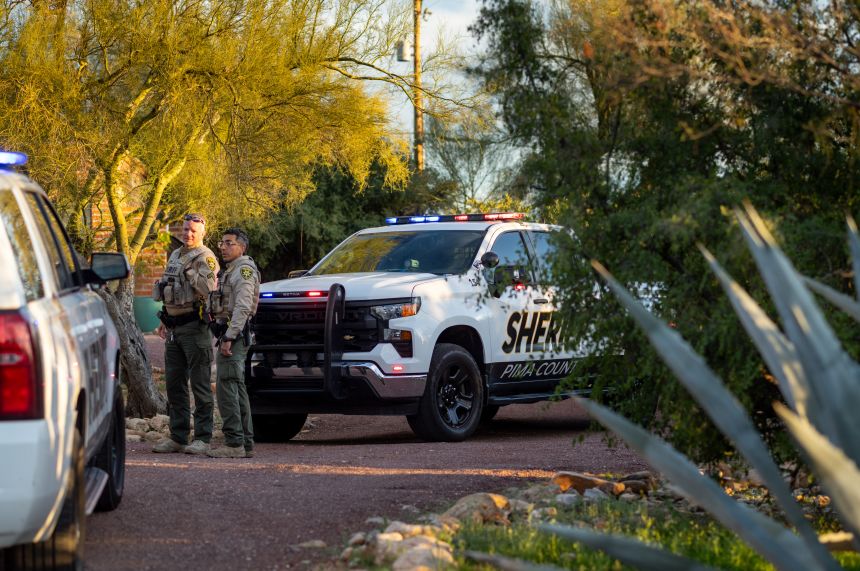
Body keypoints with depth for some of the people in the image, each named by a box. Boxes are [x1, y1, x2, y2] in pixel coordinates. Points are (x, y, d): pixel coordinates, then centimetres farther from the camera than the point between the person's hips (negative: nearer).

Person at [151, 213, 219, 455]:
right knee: (174, 384, 11)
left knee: (200, 385, -6)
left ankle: (202, 439, -4)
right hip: (174, 329, 9)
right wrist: (164, 321, 23)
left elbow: (209, 289, -21)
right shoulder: (175, 256, 19)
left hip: (194, 326, -9)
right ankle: (178, 437, 17)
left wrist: (191, 272, -20)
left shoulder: (205, 258, -8)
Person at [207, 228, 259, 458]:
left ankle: (234, 443, -17)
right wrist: (226, 337, 13)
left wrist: (229, 338, -26)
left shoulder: (244, 270, -11)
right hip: (229, 335, 11)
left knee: (226, 388, -15)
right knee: (237, 390, 11)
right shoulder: (230, 270, 22)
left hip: (234, 335, -11)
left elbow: (242, 307, -21)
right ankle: (246, 443, 13)